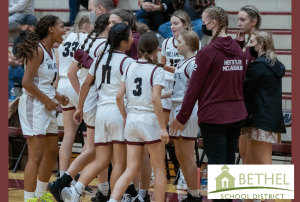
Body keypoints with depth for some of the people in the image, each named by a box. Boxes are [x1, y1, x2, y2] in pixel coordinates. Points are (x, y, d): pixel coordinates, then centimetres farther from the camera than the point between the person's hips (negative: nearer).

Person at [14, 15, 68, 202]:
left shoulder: (51, 51, 14)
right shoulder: (38, 50, -15)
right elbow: (27, 82, -21)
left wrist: (57, 96, 8)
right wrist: (48, 100, -15)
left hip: (47, 107, 10)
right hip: (34, 105, -10)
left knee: (52, 152, 17)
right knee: (36, 156, -11)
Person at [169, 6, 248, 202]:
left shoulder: (207, 52, -13)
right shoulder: (238, 50, 8)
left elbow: (194, 88, -10)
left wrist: (182, 118, -2)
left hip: (213, 117, -6)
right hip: (237, 116, 6)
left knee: (217, 165, -5)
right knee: (230, 163, 12)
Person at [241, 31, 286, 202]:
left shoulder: (258, 66, -13)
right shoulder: (275, 66, 15)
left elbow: (244, 89, -13)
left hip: (261, 121, -10)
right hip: (274, 119, 10)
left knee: (264, 165, -10)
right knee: (252, 164, 15)